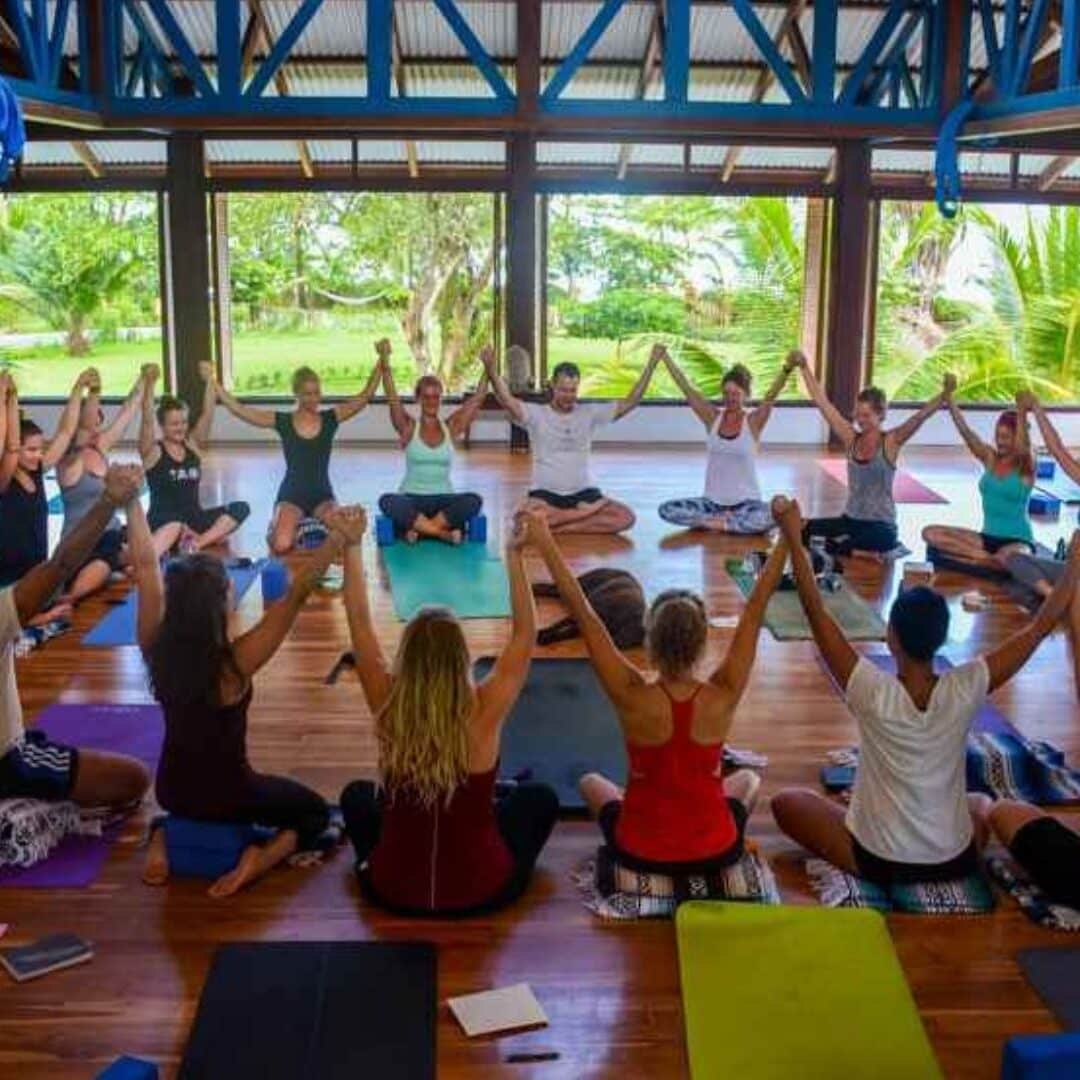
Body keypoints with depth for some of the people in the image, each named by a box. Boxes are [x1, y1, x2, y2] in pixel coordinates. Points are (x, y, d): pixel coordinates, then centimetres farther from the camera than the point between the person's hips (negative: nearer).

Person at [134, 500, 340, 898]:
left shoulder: (156, 647, -19)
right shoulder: (235, 664, -30)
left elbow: (146, 565, -14)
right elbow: (295, 595, -32)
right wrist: (336, 540, -31)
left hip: (172, 790, 4)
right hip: (226, 794, -4)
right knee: (315, 813, 20)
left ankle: (164, 837, 12)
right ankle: (258, 859, -7)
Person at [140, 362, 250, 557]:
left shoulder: (193, 445, 11)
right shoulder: (152, 451, -1)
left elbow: (207, 413, 2)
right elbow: (147, 418, -17)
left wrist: (209, 380, -11)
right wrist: (151, 383, -28)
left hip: (194, 518, 6)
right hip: (162, 522, -6)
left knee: (240, 509, -18)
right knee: (175, 525, -43)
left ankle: (198, 542, -31)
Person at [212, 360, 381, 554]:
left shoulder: (331, 418, 2)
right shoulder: (281, 421, -2)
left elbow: (365, 396, -3)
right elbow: (238, 409, -5)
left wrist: (381, 363, -12)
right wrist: (213, 383, -12)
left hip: (322, 495, 1)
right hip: (291, 495, -1)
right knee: (282, 545, -28)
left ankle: (316, 524, 9)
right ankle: (276, 527, 13)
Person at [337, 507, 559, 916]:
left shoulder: (388, 709, -18)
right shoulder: (484, 713, -22)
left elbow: (359, 622, -8)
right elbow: (524, 634, -13)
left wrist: (353, 545, -8)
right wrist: (515, 555, -16)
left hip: (394, 891, 2)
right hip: (483, 891, -1)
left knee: (356, 795, 30)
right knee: (540, 797, 25)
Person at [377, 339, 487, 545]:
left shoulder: (451, 427, 8)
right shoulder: (409, 427, 3)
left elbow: (477, 399, 4)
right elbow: (392, 397, -9)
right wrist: (384, 360, -19)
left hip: (443, 499, 2)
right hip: (412, 498, -1)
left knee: (473, 501, -30)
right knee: (387, 501, -35)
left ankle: (419, 528, -26)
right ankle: (443, 533, -33)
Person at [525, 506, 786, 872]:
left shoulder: (633, 698, -25)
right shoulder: (722, 697, -22)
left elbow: (583, 613, -23)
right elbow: (755, 607, -17)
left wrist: (544, 542, -18)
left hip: (640, 852, 0)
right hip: (715, 852, 1)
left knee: (592, 782, 31)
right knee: (747, 779, 32)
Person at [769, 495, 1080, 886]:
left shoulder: (873, 692, -21)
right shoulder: (965, 690, -15)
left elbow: (816, 612, -19)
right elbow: (1040, 627, -8)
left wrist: (793, 539, -17)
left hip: (878, 862, -2)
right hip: (955, 862, 3)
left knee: (785, 801, 16)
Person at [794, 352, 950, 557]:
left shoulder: (890, 441, -6)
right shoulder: (851, 439, 5)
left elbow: (920, 416, -21)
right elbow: (822, 402, 5)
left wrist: (944, 395, -38)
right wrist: (805, 367, 4)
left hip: (881, 528, -6)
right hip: (850, 521, 6)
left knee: (832, 547, -34)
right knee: (805, 529, -16)